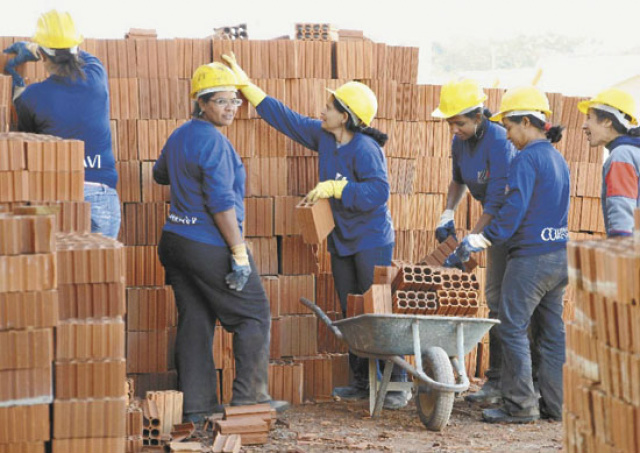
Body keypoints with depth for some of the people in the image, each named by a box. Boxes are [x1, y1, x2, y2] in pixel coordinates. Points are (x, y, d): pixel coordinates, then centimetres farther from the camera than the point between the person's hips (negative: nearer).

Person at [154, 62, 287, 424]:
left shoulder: (180, 136, 11)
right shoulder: (214, 142, -17)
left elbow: (161, 174, 31)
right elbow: (221, 203, -21)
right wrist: (239, 254, -19)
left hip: (176, 240, 9)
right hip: (210, 245, -9)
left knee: (195, 322, 9)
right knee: (254, 314, 4)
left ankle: (196, 404, 9)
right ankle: (249, 396, 4)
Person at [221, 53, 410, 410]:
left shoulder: (365, 149, -20)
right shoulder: (322, 137, 4)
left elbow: (377, 192, -30)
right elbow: (283, 116, 13)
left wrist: (334, 187, -26)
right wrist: (245, 83, 15)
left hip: (372, 242, -8)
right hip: (342, 241, 8)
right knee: (351, 314, 10)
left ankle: (397, 384, 0)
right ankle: (363, 382, 18)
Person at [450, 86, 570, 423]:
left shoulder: (526, 159, -13)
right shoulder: (558, 160, 14)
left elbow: (512, 212, -19)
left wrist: (478, 241, -12)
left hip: (531, 257, -9)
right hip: (559, 256, 9)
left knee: (512, 328, -2)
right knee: (551, 330, 12)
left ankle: (520, 406, -2)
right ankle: (555, 404, 14)